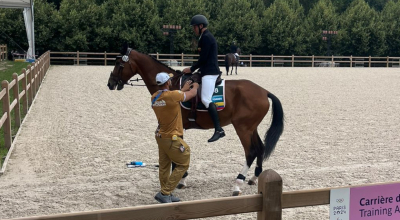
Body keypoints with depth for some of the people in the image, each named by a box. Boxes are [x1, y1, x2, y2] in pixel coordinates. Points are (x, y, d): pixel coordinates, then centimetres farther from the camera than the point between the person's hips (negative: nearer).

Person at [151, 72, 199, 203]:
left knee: (164, 166, 14)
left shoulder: (154, 97, 1)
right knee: (183, 164, 4)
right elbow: (192, 94, -5)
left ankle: (166, 195, 23)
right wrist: (195, 87, 17)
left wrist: (183, 89, 28)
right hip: (172, 138, -8)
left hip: (160, 136, 8)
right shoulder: (172, 95, -21)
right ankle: (164, 193, 2)